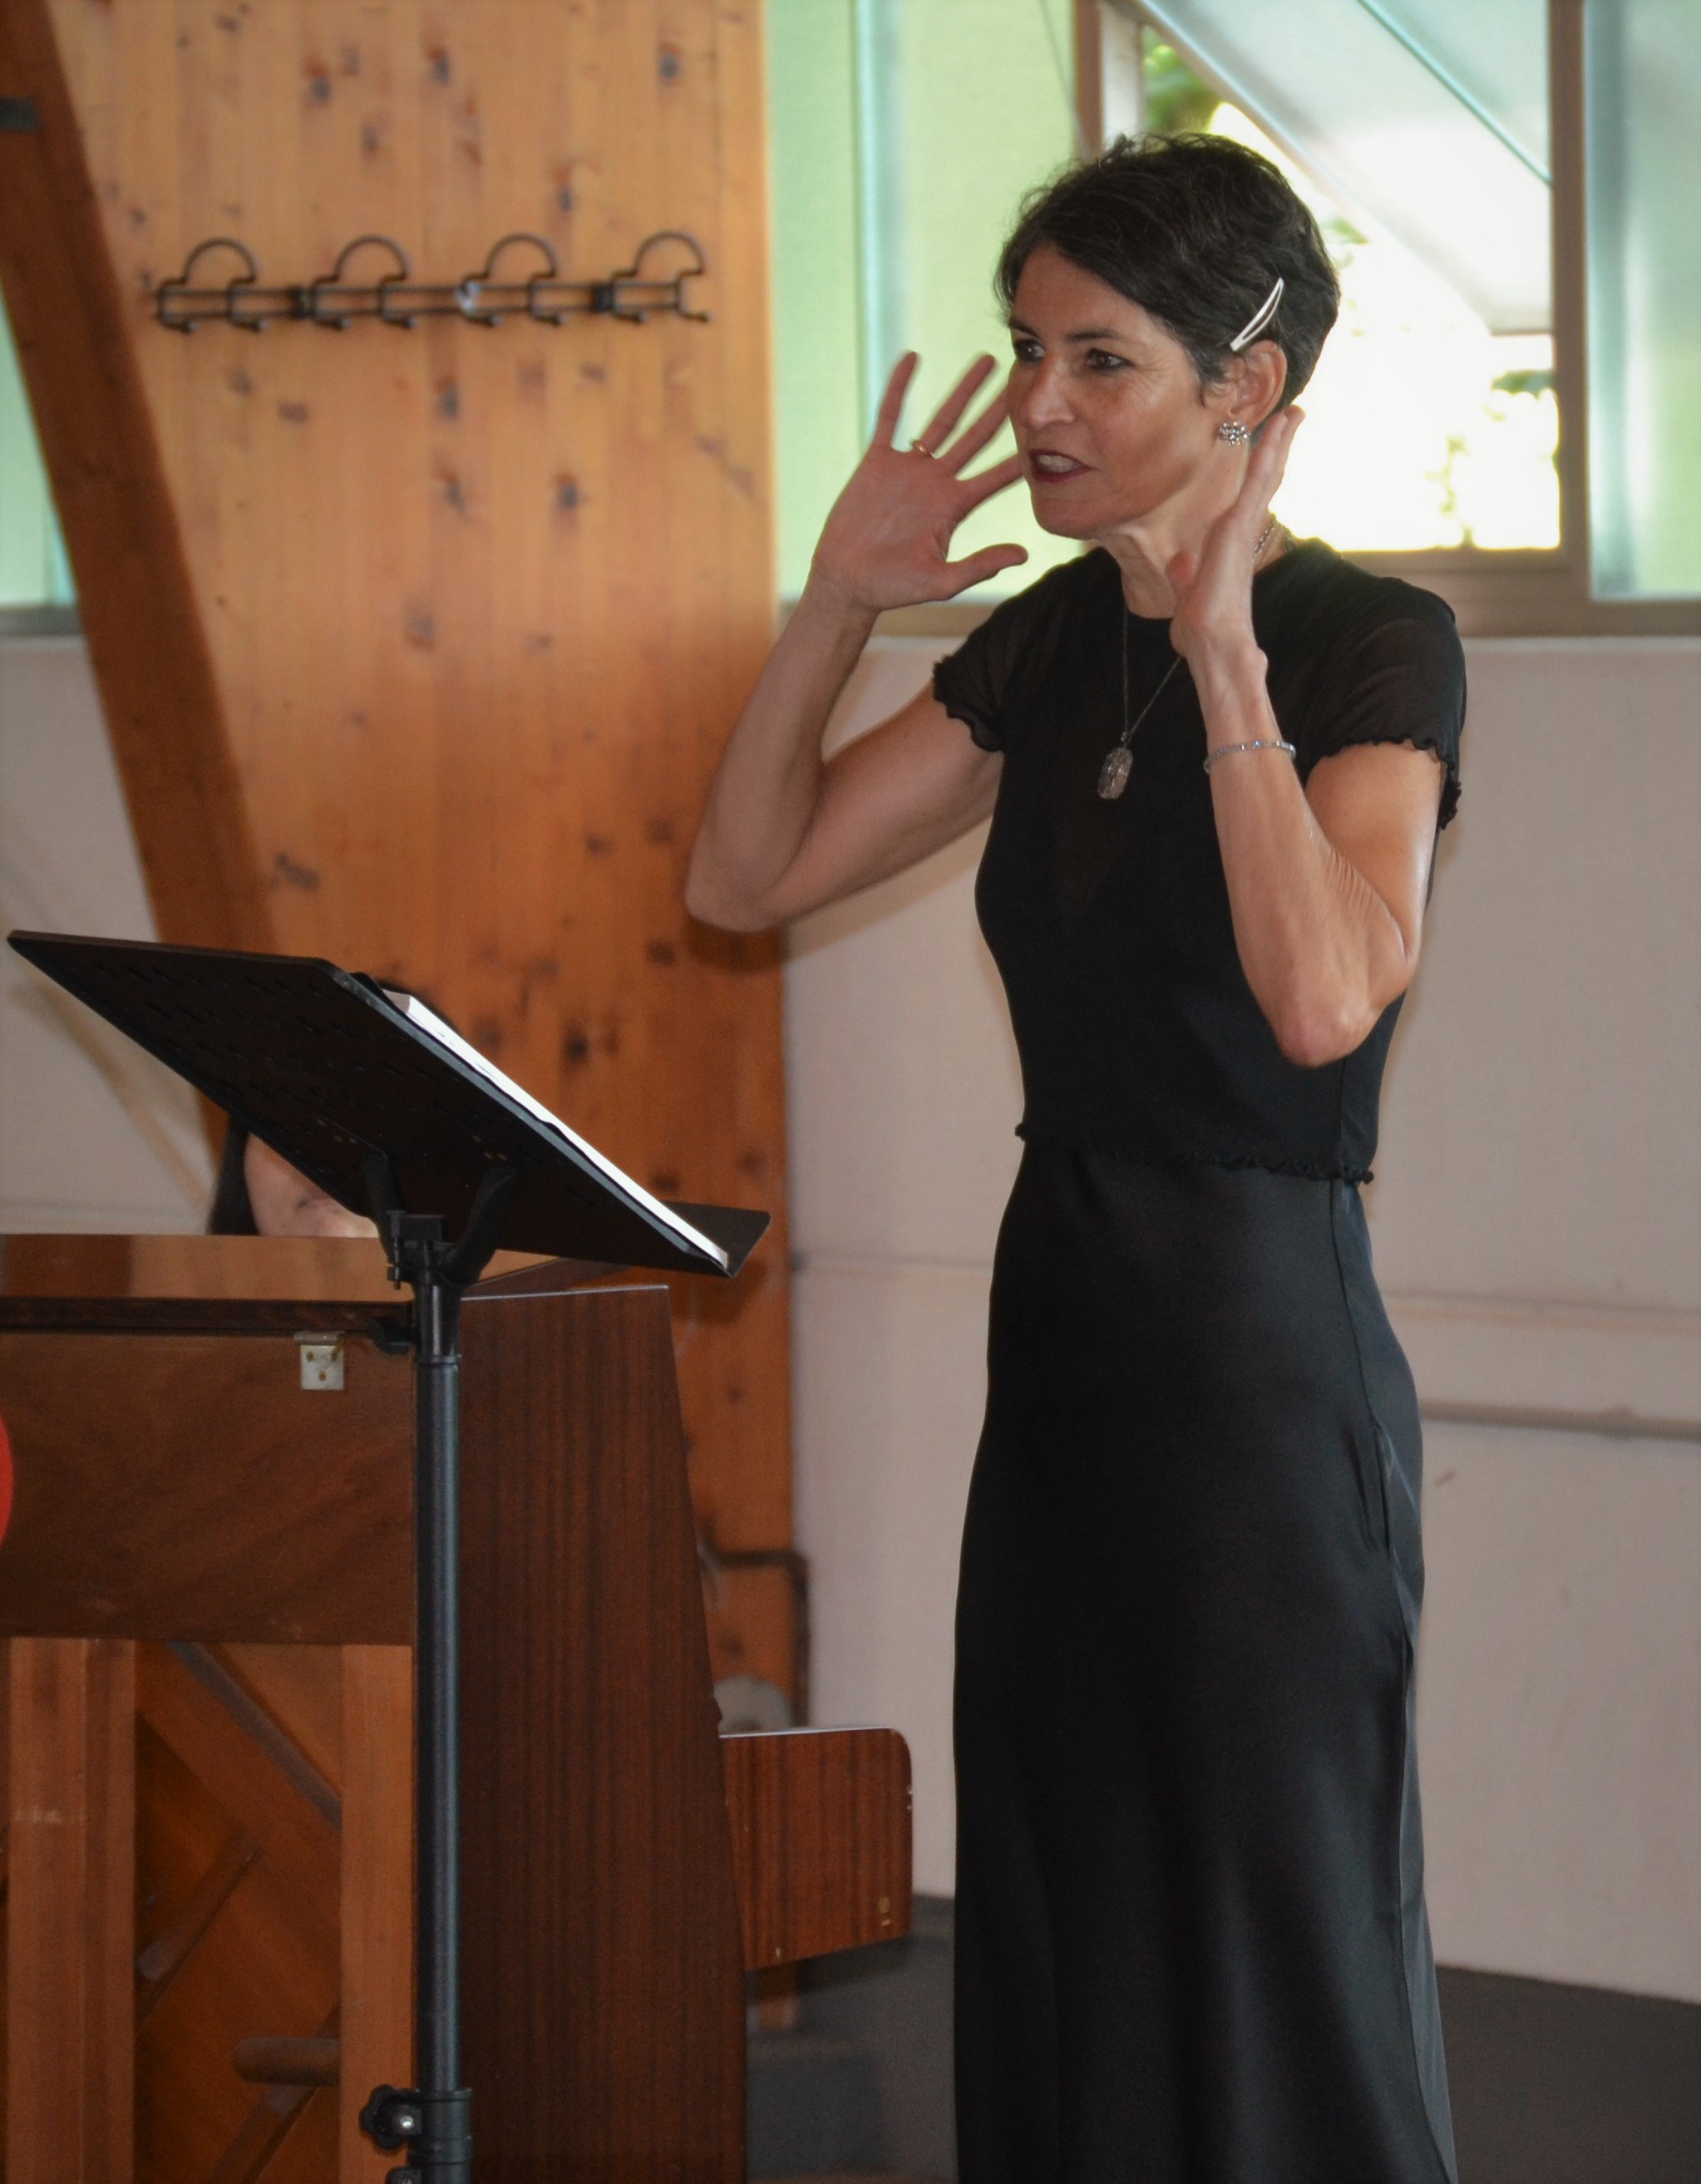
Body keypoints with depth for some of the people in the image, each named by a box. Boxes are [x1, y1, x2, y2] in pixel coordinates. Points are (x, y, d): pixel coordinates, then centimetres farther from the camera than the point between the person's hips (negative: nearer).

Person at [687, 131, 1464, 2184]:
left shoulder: (1373, 646, -12)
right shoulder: (1050, 646, 9)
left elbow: (1327, 996, -28)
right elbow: (745, 875, 11)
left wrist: (1223, 654, -28)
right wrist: (839, 604, 0)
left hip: (1263, 1361, -8)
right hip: (1063, 1345, 8)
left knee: (1265, 1972, -1)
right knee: (1059, 1953, 12)